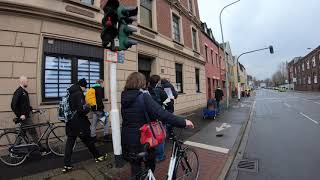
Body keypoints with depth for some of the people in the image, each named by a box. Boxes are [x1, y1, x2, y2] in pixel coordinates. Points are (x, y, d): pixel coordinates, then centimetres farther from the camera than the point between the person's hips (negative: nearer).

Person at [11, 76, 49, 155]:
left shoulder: (24, 91, 13)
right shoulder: (19, 92, -16)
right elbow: (13, 105, -22)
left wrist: (31, 109, 13)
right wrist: (20, 115, -20)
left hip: (27, 116, 9)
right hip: (24, 117, -9)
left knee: (22, 134, 16)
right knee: (33, 133, -3)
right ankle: (42, 150, 5)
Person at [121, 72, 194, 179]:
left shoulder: (124, 98, -2)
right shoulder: (144, 97, -22)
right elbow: (162, 114, -30)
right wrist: (183, 122, -25)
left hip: (127, 140, 6)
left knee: (135, 170, 23)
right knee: (150, 166, 23)